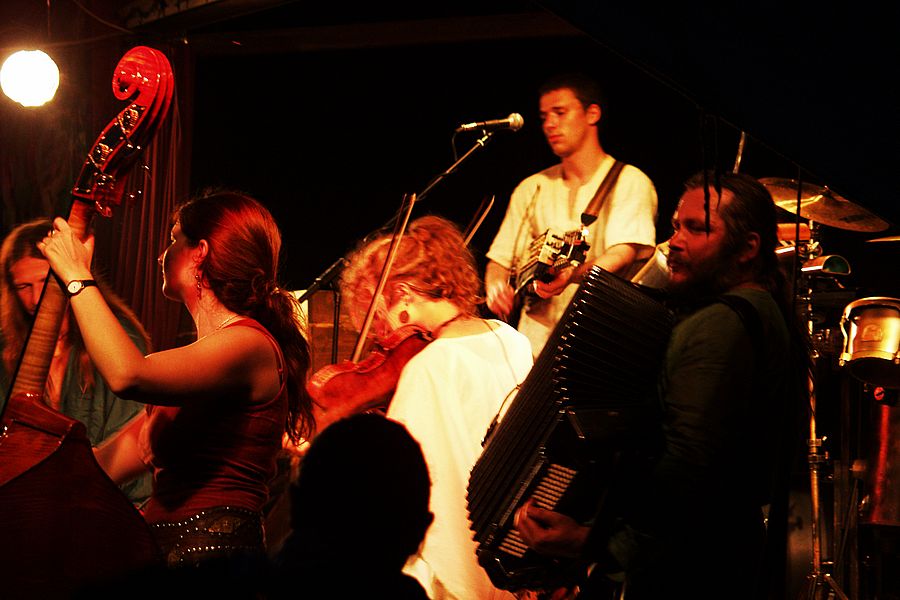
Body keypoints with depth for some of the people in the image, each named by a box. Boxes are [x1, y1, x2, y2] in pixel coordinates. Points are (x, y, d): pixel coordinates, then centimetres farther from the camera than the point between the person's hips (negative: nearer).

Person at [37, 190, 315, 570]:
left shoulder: (250, 345, -7)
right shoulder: (199, 359, 23)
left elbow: (127, 376, -23)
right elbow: (107, 464, 22)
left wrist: (77, 275, -12)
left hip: (211, 555, -8)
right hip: (162, 553, 8)